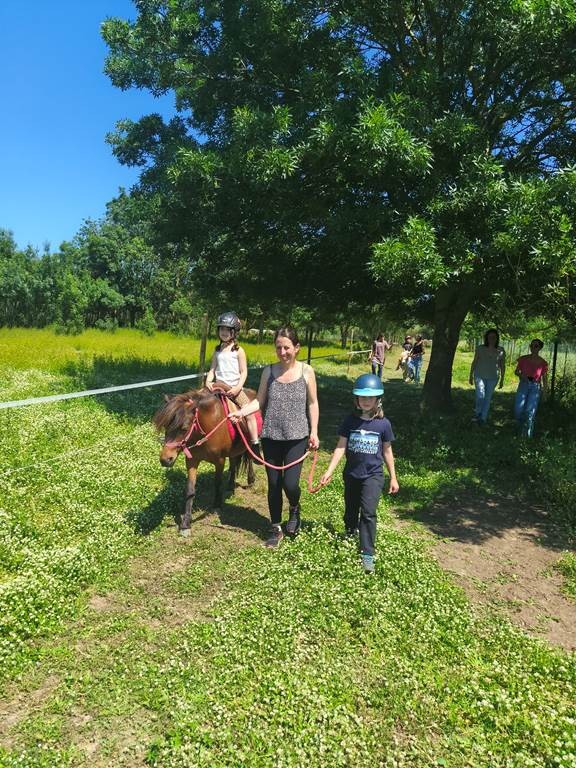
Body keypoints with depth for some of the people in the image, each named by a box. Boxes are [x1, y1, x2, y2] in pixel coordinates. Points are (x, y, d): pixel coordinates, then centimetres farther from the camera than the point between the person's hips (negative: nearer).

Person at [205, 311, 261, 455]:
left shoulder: (238, 351, 0)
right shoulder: (217, 351, 11)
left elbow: (244, 372, -4)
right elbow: (212, 370, 11)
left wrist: (238, 387, -18)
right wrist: (208, 381, -9)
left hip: (235, 388, -4)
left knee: (250, 413, -16)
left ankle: (255, 446, -11)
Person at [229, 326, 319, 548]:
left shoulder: (306, 371, -4)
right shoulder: (269, 371, 1)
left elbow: (312, 404, 2)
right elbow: (260, 401, 5)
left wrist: (314, 432, -2)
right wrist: (241, 411, -11)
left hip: (296, 437, -2)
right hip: (271, 436, 2)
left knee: (290, 483, -9)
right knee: (273, 484, 10)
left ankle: (294, 509, 27)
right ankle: (276, 529, 28)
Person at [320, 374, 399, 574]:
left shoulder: (383, 424, -7)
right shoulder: (350, 420, -6)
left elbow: (387, 451, 3)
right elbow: (340, 447, -6)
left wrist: (393, 478, 7)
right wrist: (329, 471, -14)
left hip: (373, 476, -2)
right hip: (351, 474, 2)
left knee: (368, 512, -13)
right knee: (351, 512, 17)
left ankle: (367, 554, -4)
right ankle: (350, 538, 42)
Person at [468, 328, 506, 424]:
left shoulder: (501, 351, -2)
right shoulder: (480, 348, -3)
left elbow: (503, 366, 4)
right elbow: (474, 362, 4)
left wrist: (502, 380, 5)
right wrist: (471, 376, 5)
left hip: (493, 378, 1)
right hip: (480, 376, -1)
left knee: (488, 398, 6)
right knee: (480, 396, -14)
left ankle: (483, 418, 18)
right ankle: (477, 413, 12)